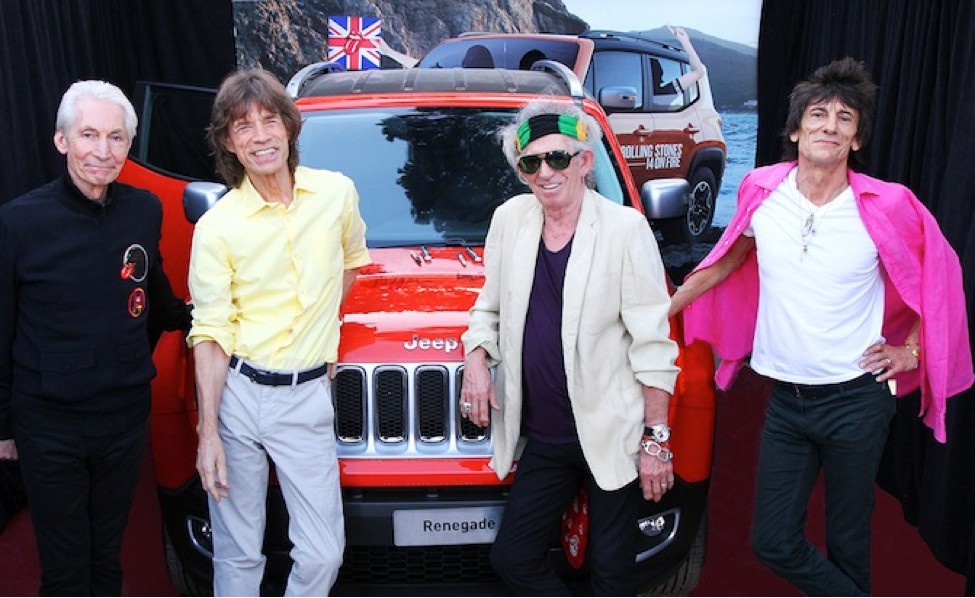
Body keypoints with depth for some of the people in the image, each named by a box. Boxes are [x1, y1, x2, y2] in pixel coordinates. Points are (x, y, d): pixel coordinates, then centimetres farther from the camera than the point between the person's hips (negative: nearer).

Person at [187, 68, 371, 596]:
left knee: (322, 555, 3)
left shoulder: (337, 192, 0)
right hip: (237, 395, -1)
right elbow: (210, 335, -5)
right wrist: (207, 433, -10)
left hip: (308, 396, 2)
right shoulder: (216, 227, -6)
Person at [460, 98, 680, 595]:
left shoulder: (626, 228, -10)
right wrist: (475, 358, -2)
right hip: (543, 439, 5)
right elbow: (490, 305, 18)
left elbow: (652, 343, -9)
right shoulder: (509, 219, 5)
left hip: (611, 438, -4)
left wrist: (656, 440, -11)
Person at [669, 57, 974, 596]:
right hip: (786, 398, 3)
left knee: (847, 541, 13)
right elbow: (725, 263, 11)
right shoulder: (761, 192, -3)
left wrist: (909, 351, 1)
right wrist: (658, 312, 10)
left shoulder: (888, 207, -10)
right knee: (773, 542, 7)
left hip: (856, 399, -2)